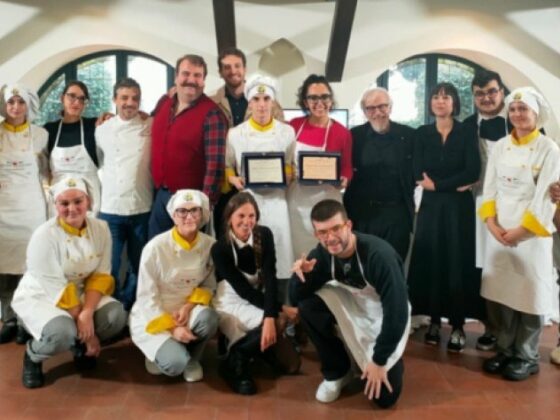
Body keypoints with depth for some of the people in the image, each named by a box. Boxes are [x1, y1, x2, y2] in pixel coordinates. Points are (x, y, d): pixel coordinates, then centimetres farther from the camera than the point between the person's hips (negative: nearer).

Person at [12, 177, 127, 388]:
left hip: (80, 294, 5)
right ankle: (33, 356, 2)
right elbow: (57, 289, -22)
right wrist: (84, 327, -22)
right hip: (38, 296, -4)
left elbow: (101, 275, -9)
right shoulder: (44, 236, -22)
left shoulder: (101, 229, -8)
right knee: (62, 333, -34)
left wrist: (87, 313, -27)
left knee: (116, 316, -21)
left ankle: (81, 346, 10)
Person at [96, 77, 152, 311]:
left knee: (138, 266, 11)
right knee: (109, 267, 1)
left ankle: (129, 309, 27)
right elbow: (100, 163, 17)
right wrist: (109, 187, 11)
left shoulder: (151, 128, 3)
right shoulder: (102, 130, 7)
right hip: (110, 208, 0)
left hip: (142, 208, 0)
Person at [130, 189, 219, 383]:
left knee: (208, 318, -32)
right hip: (152, 318, -3)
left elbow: (208, 286, 2)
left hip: (187, 312, 3)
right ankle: (158, 352, 12)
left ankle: (192, 359, 0)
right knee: (176, 363, -27)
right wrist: (172, 328, -20)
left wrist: (189, 306, -17)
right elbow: (147, 298, -13)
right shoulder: (155, 247, -17)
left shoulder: (210, 245, -7)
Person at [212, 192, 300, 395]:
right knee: (279, 323, -31)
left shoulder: (264, 235, -12)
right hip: (232, 301, -4)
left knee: (291, 364, -6)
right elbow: (242, 289, -20)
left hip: (258, 298, 4)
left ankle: (259, 347, 22)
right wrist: (280, 309, -21)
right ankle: (235, 363, -12)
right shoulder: (220, 248, -20)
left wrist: (270, 315, -35)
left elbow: (270, 278, -21)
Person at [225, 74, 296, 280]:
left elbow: (291, 165, 10)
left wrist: (286, 176, -11)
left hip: (275, 200, 1)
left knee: (279, 250, 0)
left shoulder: (287, 132, 4)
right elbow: (227, 167, 8)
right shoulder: (235, 133, 3)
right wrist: (234, 179, -12)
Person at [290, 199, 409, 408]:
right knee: (308, 305, -23)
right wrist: (302, 275, -34)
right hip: (353, 304, 5)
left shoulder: (379, 255, -34)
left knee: (384, 396, -13)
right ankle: (337, 371, 0)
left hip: (386, 317, -4)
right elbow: (297, 297, -11)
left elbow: (397, 311, -31)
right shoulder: (322, 253, -16)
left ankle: (392, 361, 22)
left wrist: (379, 361, -23)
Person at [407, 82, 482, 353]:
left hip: (459, 206, -2)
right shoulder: (422, 134, 7)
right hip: (431, 206, 2)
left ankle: (457, 326, 6)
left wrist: (438, 184, -13)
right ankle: (434, 321, 13)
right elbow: (418, 174, -4)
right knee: (431, 261, 2)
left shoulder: (467, 133, 2)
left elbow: (473, 171, -10)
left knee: (457, 262, 0)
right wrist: (455, 183, -12)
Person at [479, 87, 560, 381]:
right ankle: (505, 350, 22)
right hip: (500, 231, 4)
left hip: (531, 233, -4)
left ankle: (526, 357, 15)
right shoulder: (500, 147, 8)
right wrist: (492, 222, -6)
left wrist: (521, 230, -13)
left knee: (530, 294, 2)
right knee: (504, 292, 9)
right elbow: (490, 188, 7)